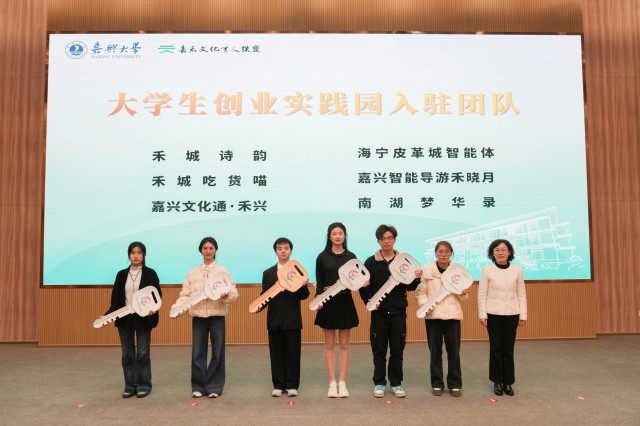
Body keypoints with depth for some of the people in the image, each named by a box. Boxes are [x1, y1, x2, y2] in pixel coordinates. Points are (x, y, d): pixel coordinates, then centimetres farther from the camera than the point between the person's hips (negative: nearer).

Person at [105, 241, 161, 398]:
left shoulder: (150, 273, -2)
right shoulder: (121, 275, 8)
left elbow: (157, 295, -5)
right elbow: (115, 298, 8)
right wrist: (108, 314, -4)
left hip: (143, 318, -3)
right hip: (125, 318, 3)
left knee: (142, 353, 3)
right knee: (127, 354, 9)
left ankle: (143, 385, 14)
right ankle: (130, 385, 19)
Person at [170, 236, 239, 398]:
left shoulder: (223, 271, 2)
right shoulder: (192, 273, 8)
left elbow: (234, 294, -3)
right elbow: (185, 295, 6)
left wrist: (227, 296, -24)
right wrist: (176, 308, -11)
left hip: (217, 317, -1)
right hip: (198, 317, 2)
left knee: (217, 353, 3)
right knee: (197, 353, 4)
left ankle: (214, 387, 15)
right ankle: (198, 386, 17)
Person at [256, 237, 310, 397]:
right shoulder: (268, 273, 8)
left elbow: (304, 296, -2)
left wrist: (304, 286, -22)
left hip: (292, 319, -1)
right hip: (274, 319, 2)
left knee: (293, 353, 3)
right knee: (276, 353, 6)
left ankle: (292, 385, 15)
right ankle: (278, 385, 17)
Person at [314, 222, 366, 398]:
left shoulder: (351, 256, 4)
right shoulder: (322, 257, 1)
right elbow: (319, 283, -1)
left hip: (345, 302, 1)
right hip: (328, 303, -1)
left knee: (344, 345, 7)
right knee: (329, 345, 5)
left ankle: (342, 383, 15)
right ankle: (332, 383, 14)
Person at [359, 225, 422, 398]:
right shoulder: (371, 262, 0)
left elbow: (409, 287, 3)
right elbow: (363, 286, -1)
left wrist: (416, 279, -15)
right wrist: (369, 300, -16)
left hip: (398, 312, 1)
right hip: (379, 312, -1)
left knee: (397, 349, 8)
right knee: (379, 349, 7)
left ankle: (396, 383, 21)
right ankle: (379, 383, 19)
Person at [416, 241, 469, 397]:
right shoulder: (427, 269, 0)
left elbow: (462, 297, 9)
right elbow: (420, 292, 1)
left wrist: (464, 294, -13)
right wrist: (425, 305, -16)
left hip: (452, 314, 1)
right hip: (433, 315, -1)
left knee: (454, 350, 3)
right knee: (435, 351, 6)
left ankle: (455, 384, 17)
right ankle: (437, 383, 19)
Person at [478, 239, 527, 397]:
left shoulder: (517, 270, 2)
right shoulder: (487, 270, -2)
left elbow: (521, 293, 5)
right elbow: (482, 294, -1)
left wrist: (523, 315, 1)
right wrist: (482, 314, -5)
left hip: (511, 314, 1)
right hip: (493, 314, -1)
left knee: (508, 349, 5)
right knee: (496, 348, 5)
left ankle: (508, 382, 17)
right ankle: (497, 382, 17)